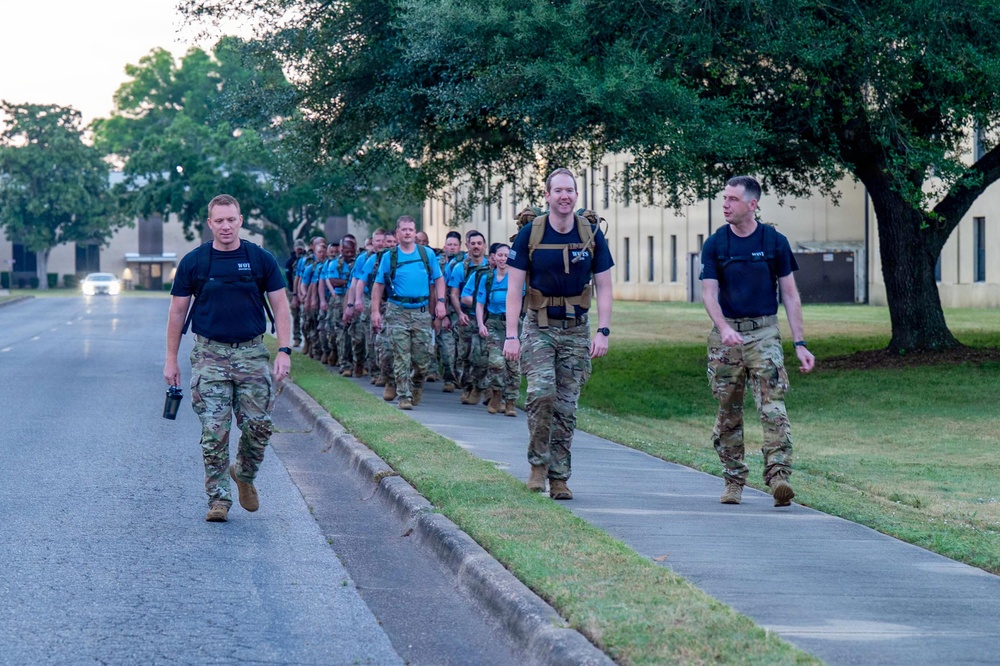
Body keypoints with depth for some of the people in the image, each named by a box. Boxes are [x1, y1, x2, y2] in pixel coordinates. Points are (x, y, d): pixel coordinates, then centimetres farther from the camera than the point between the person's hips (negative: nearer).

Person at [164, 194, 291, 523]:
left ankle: (244, 475, 26)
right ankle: (218, 497, 3)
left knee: (259, 426, -2)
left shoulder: (261, 259, 3)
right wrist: (171, 359, 6)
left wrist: (284, 351, -6)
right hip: (209, 355, -1)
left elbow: (280, 306, 5)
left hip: (252, 352, 1)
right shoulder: (193, 262, 2)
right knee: (214, 430, -5)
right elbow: (177, 312, 8)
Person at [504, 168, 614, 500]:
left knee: (566, 406, 3)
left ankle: (559, 478, 9)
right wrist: (511, 335, -10)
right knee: (542, 392, -20)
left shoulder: (592, 235, 1)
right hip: (539, 327, -2)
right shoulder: (530, 234, -4)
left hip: (576, 329, 2)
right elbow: (514, 287, -2)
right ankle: (538, 464, -4)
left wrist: (603, 332, -7)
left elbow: (603, 287, 4)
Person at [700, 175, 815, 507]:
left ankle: (778, 476, -24)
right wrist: (724, 329, -24)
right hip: (726, 335, 2)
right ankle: (734, 482, 18)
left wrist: (799, 344, -1)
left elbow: (790, 295, 5)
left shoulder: (774, 242, 2)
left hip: (764, 333, -2)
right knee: (729, 412, 7)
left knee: (773, 407, -15)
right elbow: (709, 293, -4)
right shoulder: (715, 244, 4)